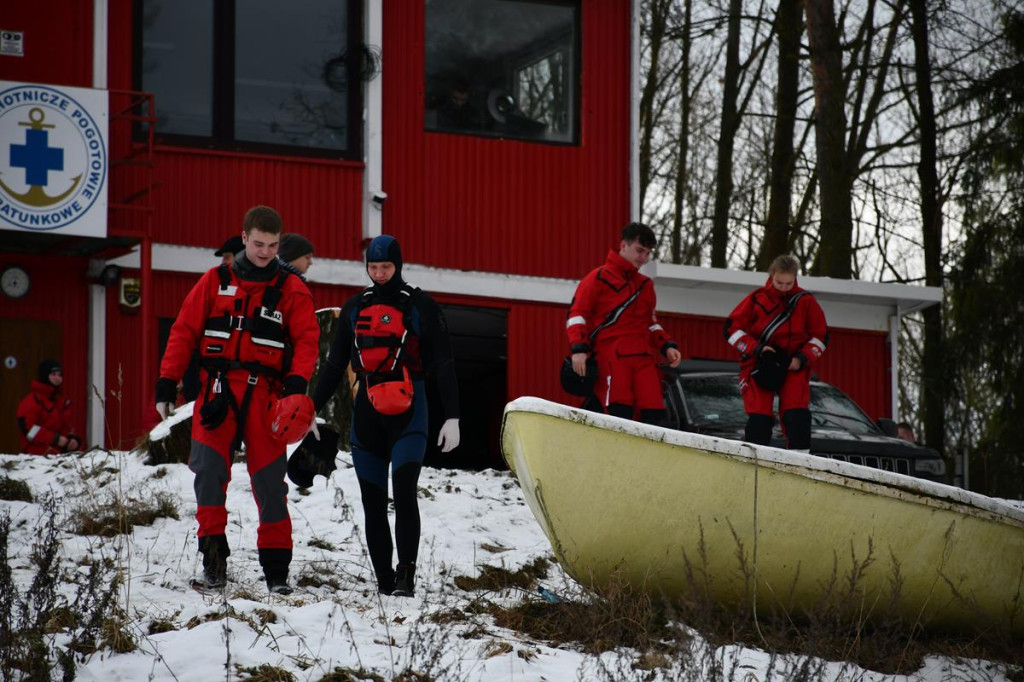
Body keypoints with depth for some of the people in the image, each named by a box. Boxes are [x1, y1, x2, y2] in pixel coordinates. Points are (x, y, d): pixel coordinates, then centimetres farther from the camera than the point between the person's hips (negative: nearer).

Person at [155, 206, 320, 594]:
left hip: (265, 395, -1)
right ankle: (214, 559, -8)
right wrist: (166, 383, 2)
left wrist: (297, 383, -18)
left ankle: (276, 569, 7)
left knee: (269, 481, 0)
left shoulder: (291, 290, 7)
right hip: (218, 390, 1)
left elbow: (307, 338, -1)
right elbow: (184, 332, 10)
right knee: (208, 469, -13)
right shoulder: (216, 281, 10)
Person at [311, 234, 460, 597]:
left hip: (408, 411, -4)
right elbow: (334, 366, 18)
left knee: (403, 492, -19)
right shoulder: (355, 307, 12)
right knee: (372, 503, 2)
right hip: (367, 411, 4)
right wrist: (311, 411, 14)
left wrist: (452, 417, -6)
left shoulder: (421, 306, 1)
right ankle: (384, 581, 6)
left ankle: (406, 576, -20)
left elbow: (444, 366, 0)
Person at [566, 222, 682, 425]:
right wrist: (578, 349, -14)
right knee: (620, 411, -21)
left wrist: (666, 346, 16)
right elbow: (577, 314, 0)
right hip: (611, 356, -6)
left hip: (644, 358, 6)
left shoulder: (646, 286, 26)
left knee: (655, 413, -11)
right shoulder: (599, 278, 5)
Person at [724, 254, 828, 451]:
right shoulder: (757, 299, -1)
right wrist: (756, 348, -13)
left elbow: (821, 336, 9)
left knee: (797, 416, -14)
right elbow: (732, 328, 2)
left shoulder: (805, 301, 3)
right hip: (759, 366, -1)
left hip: (793, 367, 1)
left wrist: (803, 358, -8)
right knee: (759, 418, -10)